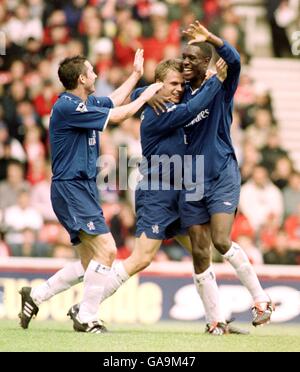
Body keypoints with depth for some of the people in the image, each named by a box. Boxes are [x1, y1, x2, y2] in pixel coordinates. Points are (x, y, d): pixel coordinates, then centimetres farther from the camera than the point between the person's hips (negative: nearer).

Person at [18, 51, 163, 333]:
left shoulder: (84, 103, 12)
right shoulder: (67, 107, -17)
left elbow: (113, 100, 33)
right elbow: (116, 116, -15)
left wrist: (136, 73, 36)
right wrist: (145, 96, -1)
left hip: (82, 189, 10)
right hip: (71, 189, -10)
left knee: (89, 262, 10)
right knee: (106, 249, -16)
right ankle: (86, 318, -10)